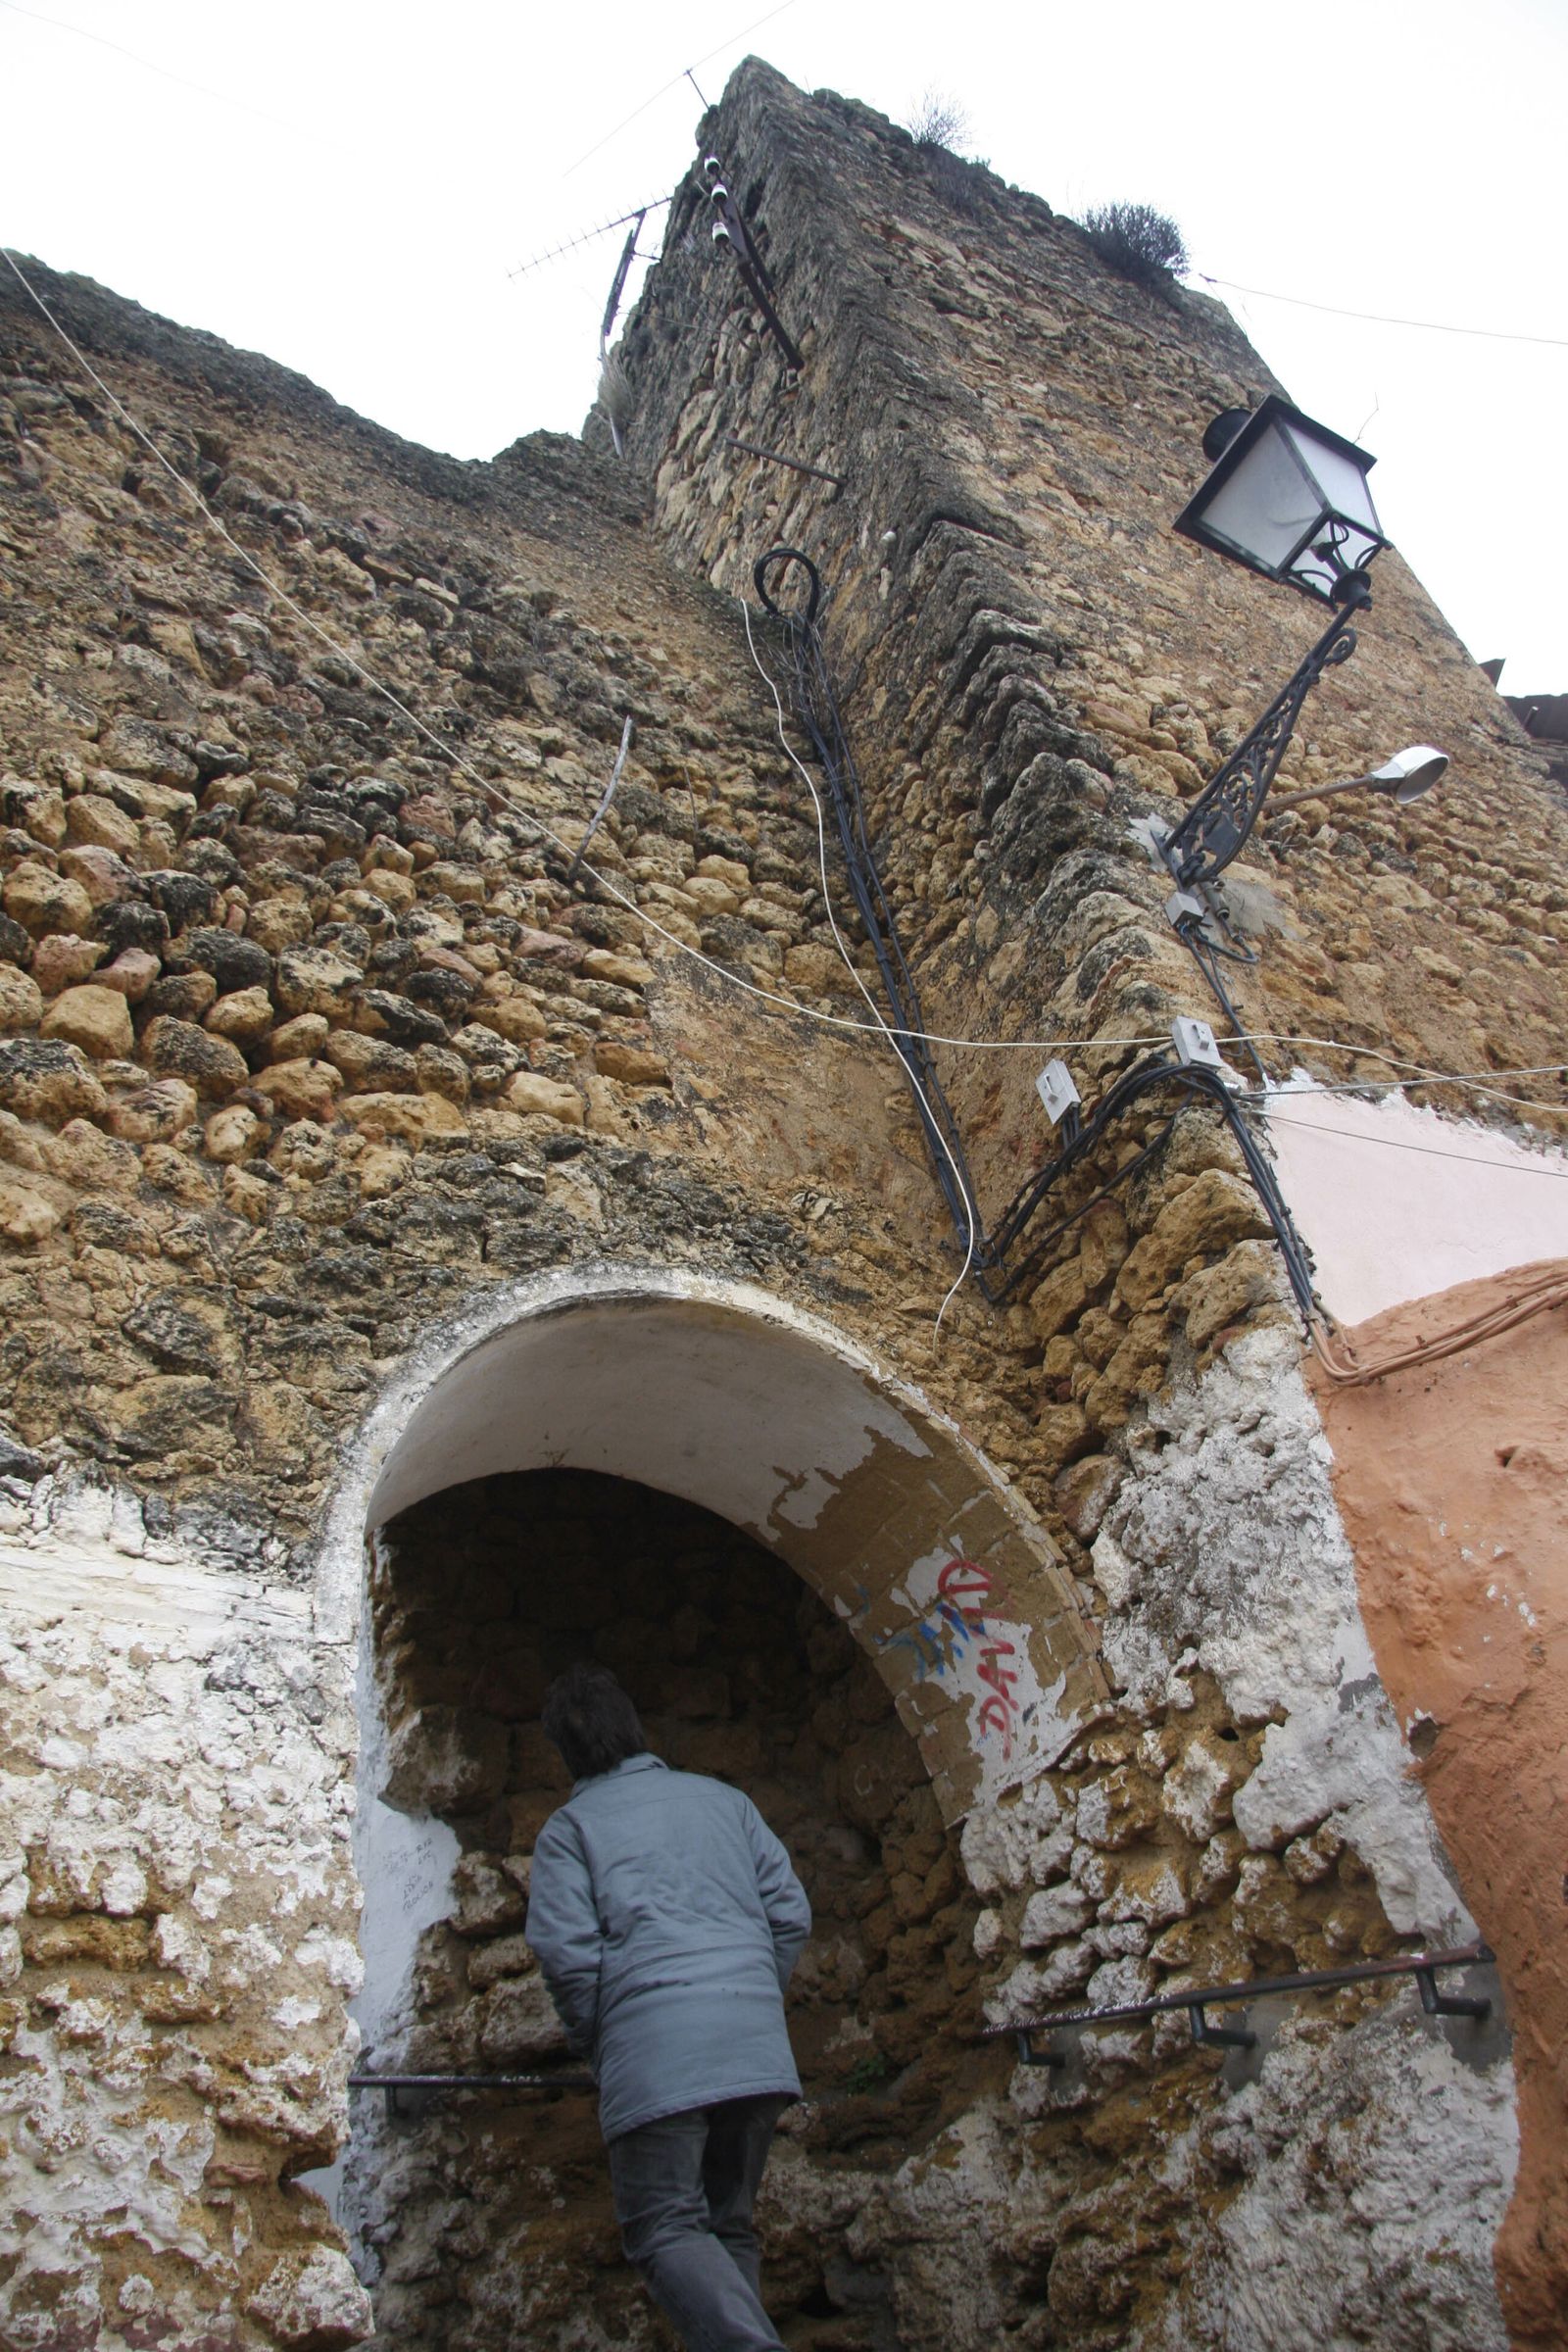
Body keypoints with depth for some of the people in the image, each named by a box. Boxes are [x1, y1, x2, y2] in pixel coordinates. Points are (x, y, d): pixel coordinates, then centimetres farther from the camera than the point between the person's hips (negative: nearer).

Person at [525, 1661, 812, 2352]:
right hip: (757, 2046, 4)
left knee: (665, 2230, -1)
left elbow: (566, 1954, -4)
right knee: (729, 2224, 17)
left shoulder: (568, 1828, 8)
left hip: (652, 2039, -4)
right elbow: (790, 1913, 12)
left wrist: (593, 2042, 10)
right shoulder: (723, 1798, 17)